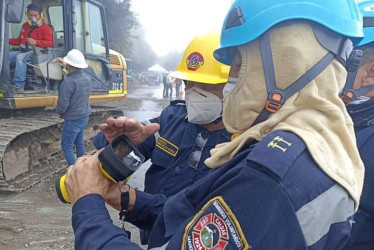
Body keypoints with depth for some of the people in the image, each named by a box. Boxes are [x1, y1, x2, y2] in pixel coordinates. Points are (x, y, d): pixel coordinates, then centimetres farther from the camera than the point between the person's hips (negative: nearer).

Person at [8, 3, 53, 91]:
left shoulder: (45, 28, -3)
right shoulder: (25, 25, 22)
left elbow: (50, 43, -14)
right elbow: (19, 40, 31)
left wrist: (35, 42, -24)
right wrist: (8, 40, 14)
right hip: (23, 50, 8)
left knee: (20, 57, -34)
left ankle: (19, 85, -35)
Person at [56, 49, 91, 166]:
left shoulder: (68, 82, -25)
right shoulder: (87, 78, 0)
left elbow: (62, 104, -24)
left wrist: (59, 111, -3)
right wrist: (66, 66, 32)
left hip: (73, 120, -8)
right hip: (84, 117, 8)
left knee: (66, 146, 4)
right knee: (79, 142, 23)